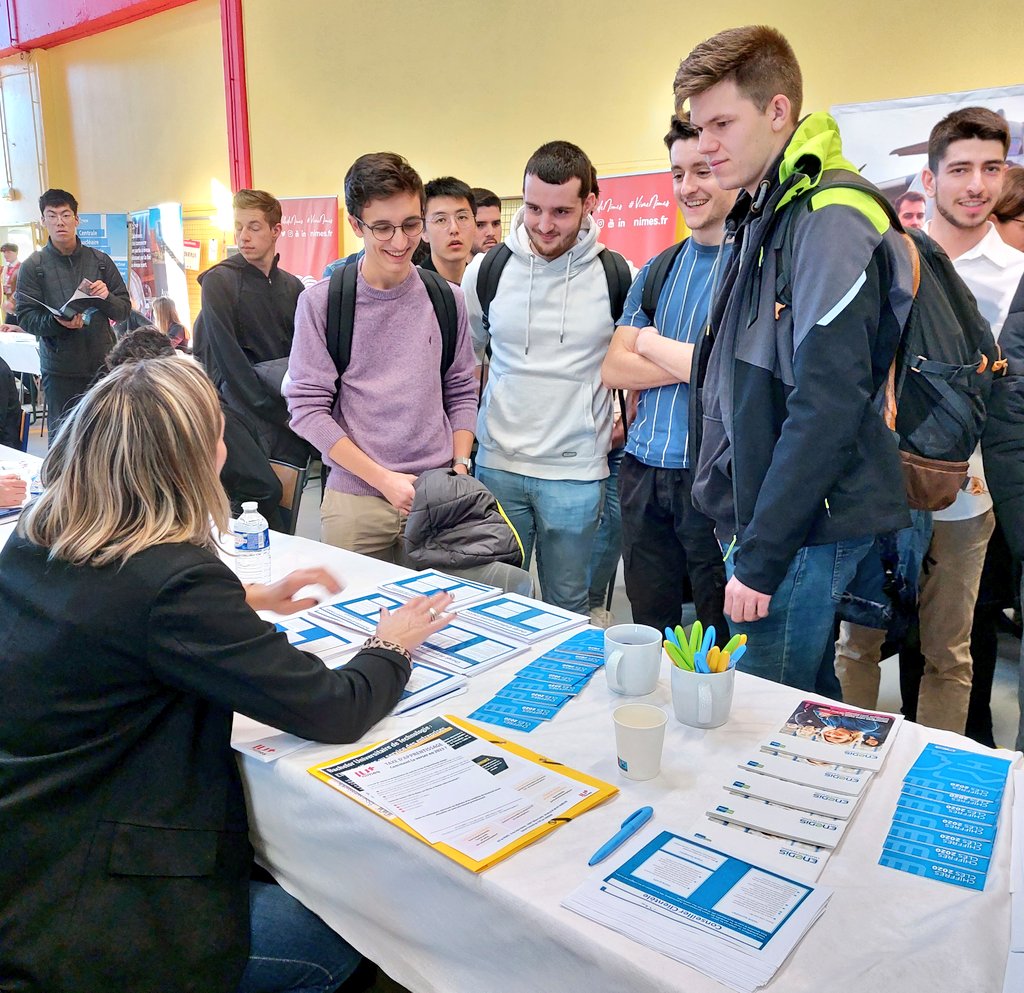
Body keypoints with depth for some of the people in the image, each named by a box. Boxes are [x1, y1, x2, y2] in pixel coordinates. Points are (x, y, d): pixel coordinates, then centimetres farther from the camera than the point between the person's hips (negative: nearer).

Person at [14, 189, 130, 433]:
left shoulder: (100, 261, 8)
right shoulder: (33, 266, 4)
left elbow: (124, 310, 10)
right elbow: (25, 317, -1)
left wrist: (107, 298, -13)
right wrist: (57, 322, -20)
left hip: (102, 365, 1)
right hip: (60, 370, -1)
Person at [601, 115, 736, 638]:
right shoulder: (657, 272, 13)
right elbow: (613, 369, 4)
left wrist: (653, 344, -4)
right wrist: (701, 363, -8)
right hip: (642, 473, 6)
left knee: (722, 647, 8)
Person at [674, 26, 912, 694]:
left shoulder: (831, 220, -14)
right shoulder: (762, 216, 15)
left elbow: (827, 408, -21)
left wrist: (759, 559, -19)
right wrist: (741, 527, 16)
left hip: (803, 531, -8)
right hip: (757, 514, 8)